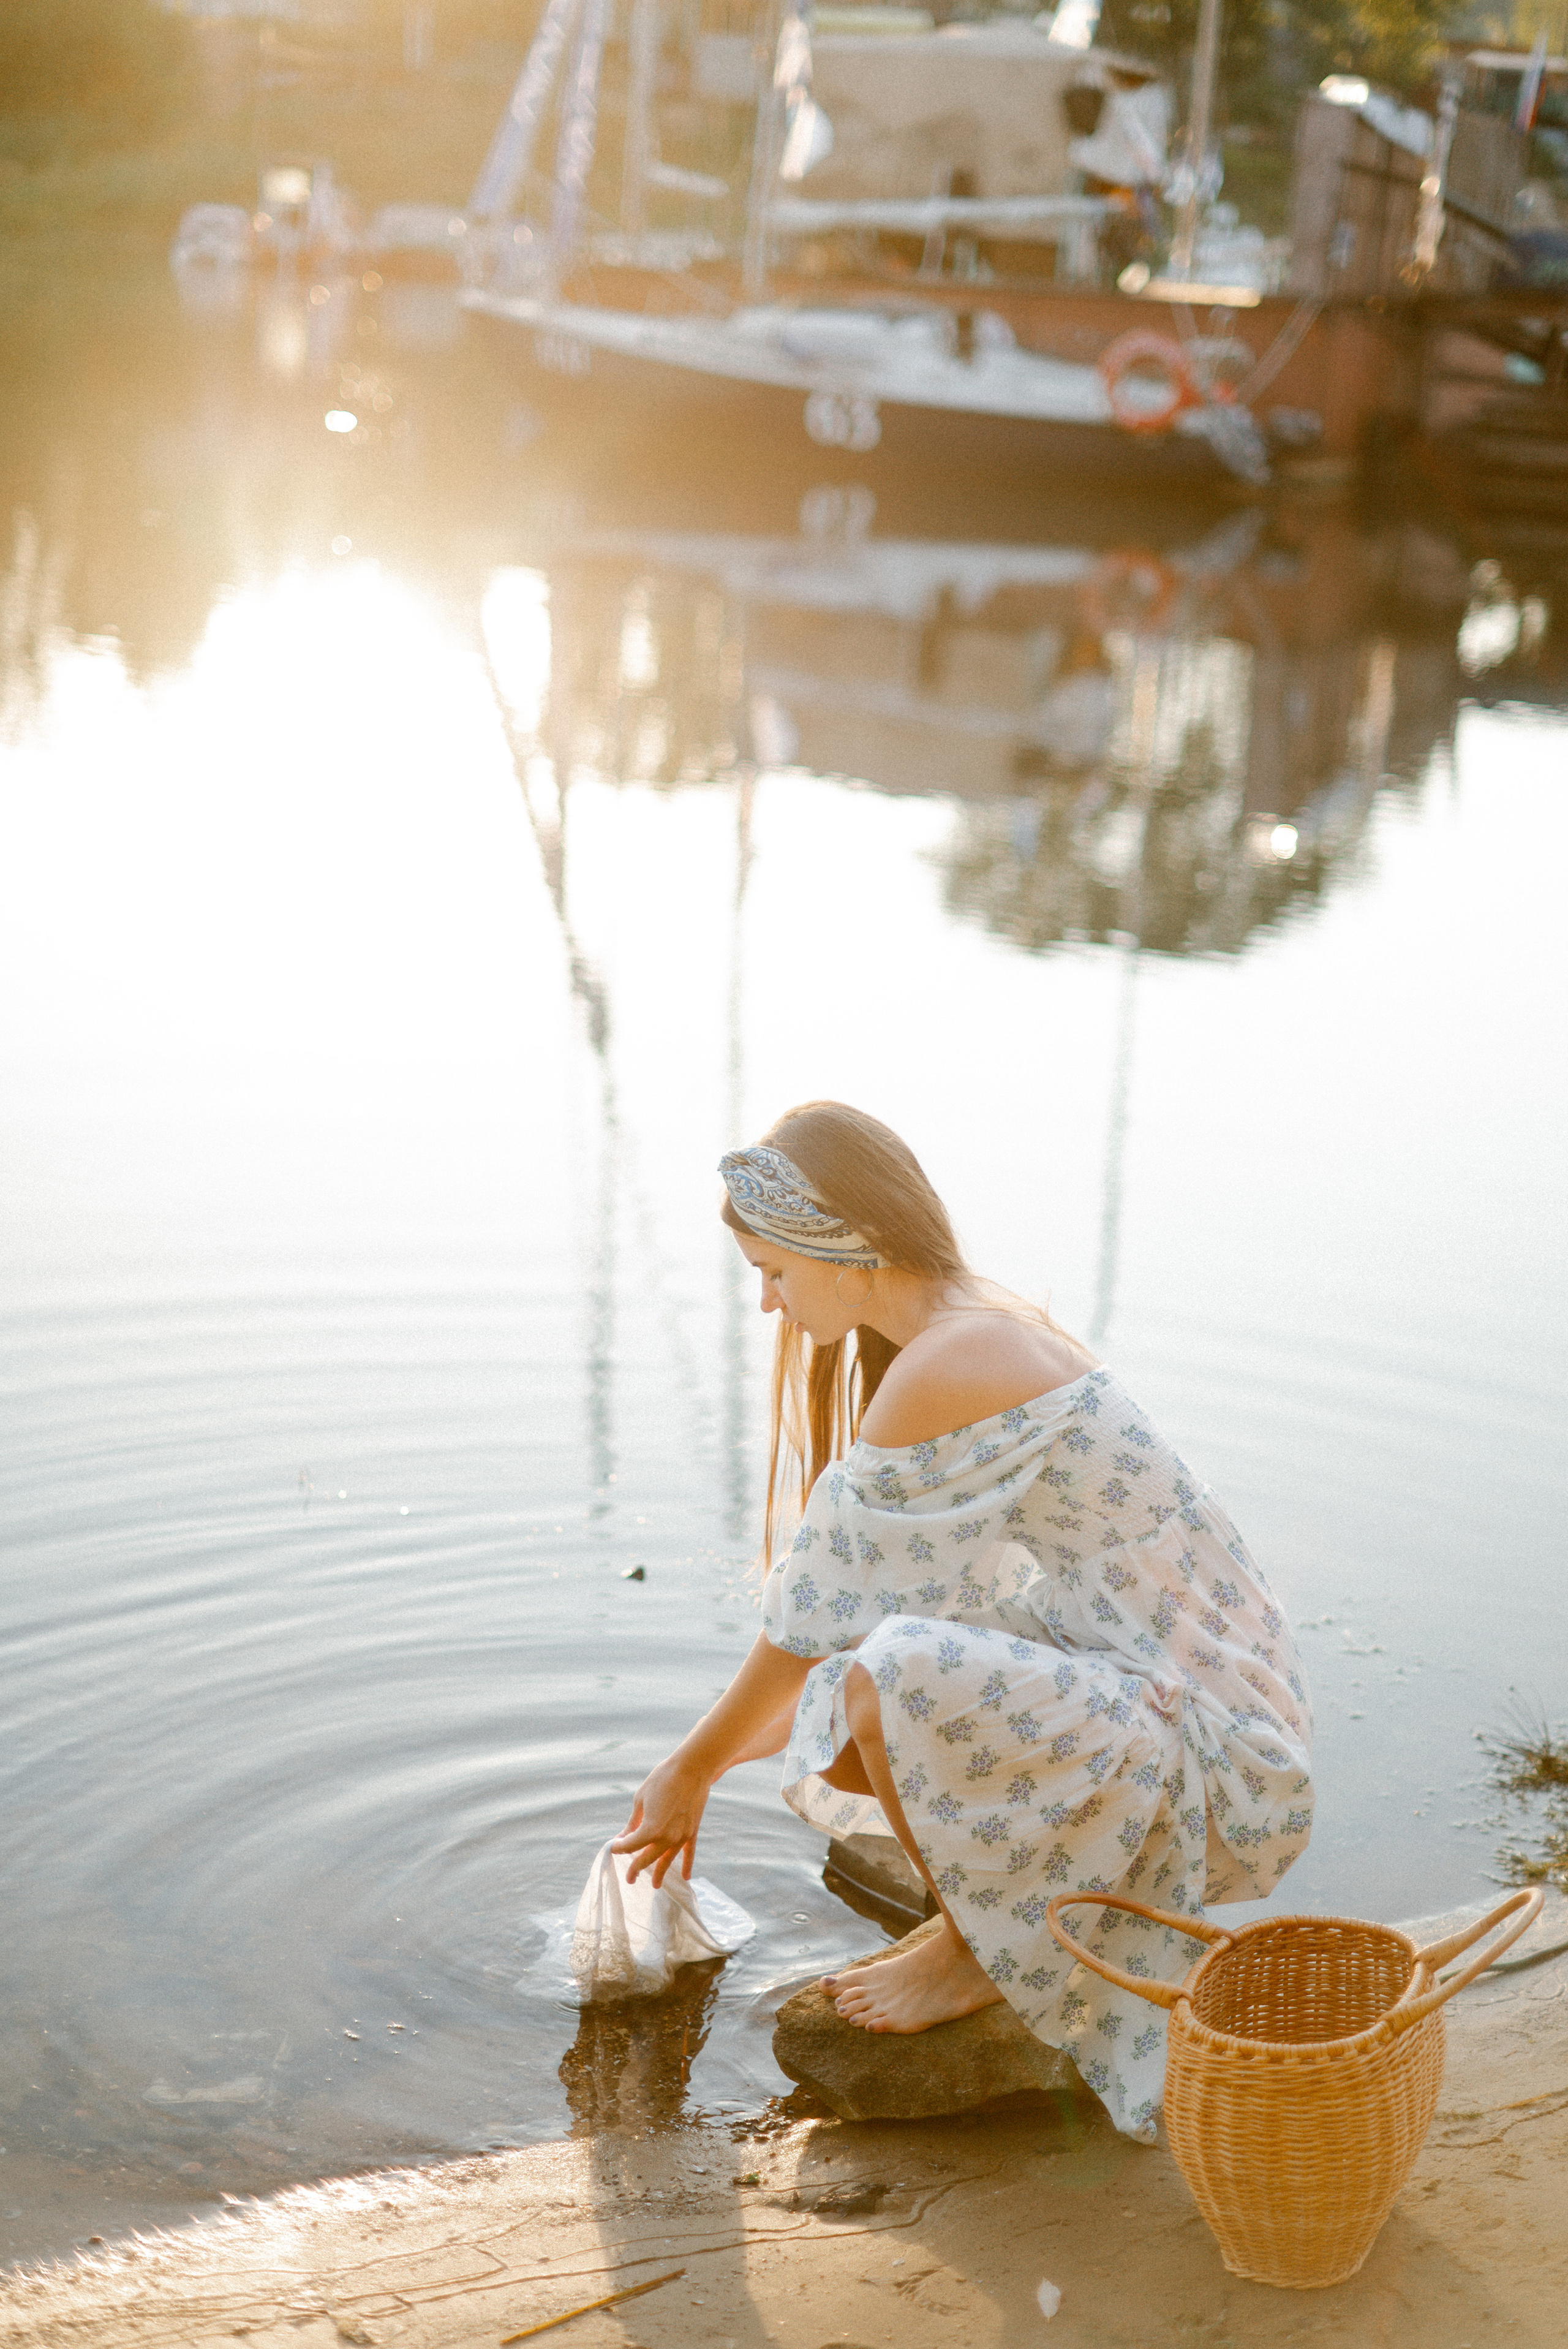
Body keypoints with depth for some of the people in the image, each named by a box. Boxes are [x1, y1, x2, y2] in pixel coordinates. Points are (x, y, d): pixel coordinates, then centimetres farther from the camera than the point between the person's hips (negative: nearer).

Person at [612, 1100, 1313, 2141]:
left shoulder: (944, 1371, -20)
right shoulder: (994, 1327, 10)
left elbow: (831, 1608, -13)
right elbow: (866, 1593, 19)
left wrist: (695, 1766, 2)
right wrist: (726, 1748, 23)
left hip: (1216, 1761, -10)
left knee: (889, 1684, -29)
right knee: (833, 1722, 13)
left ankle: (980, 1948, -2)